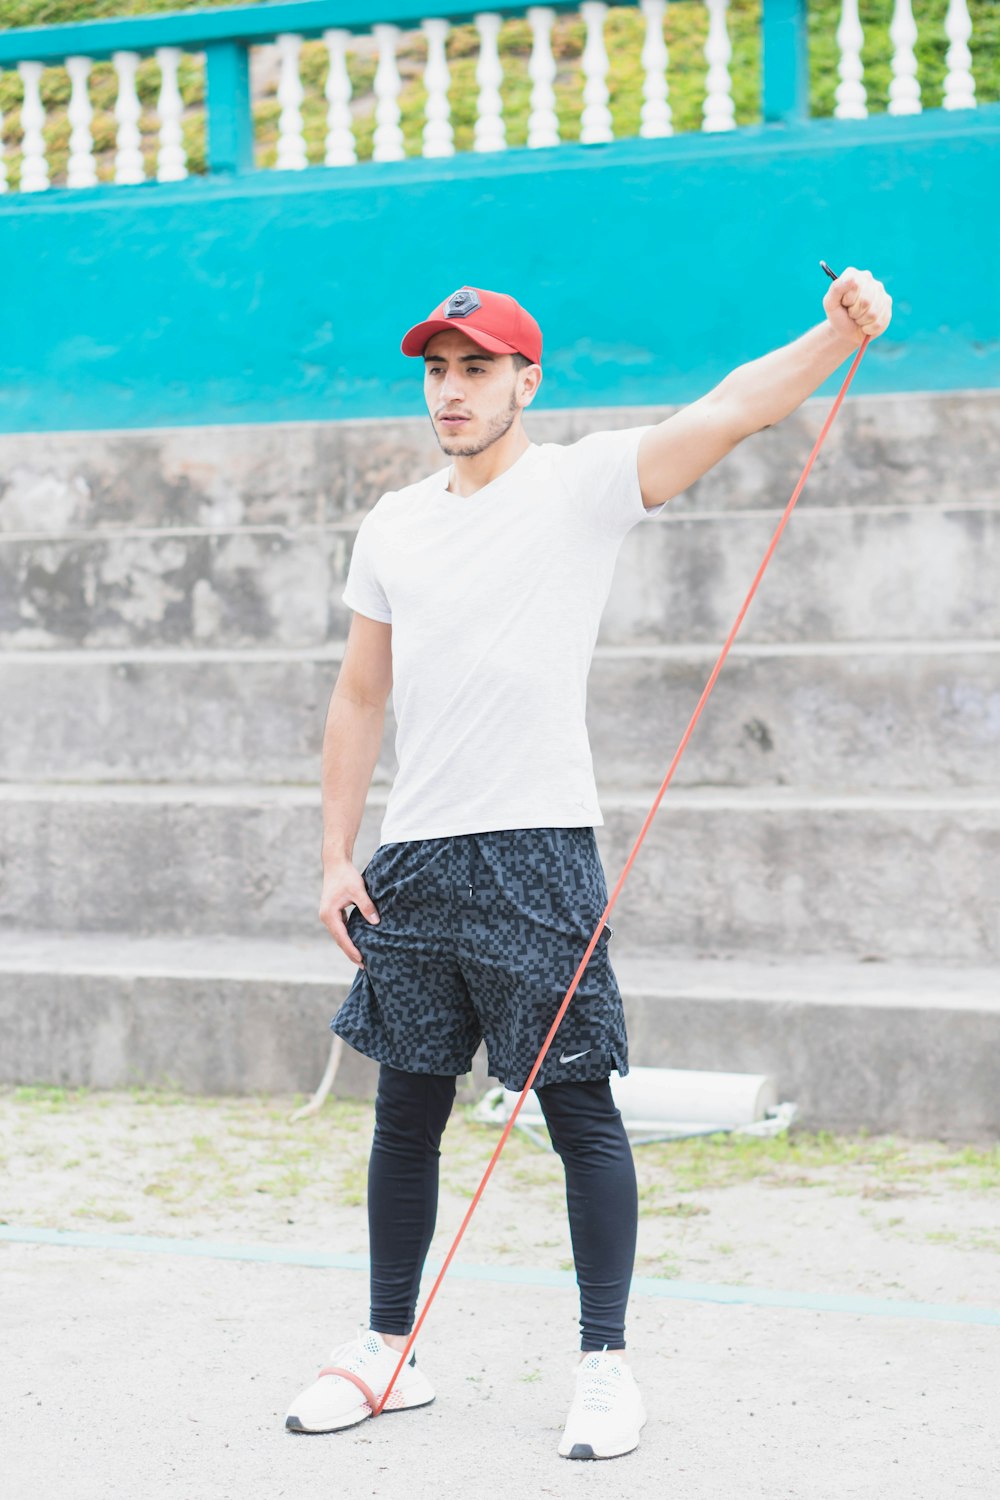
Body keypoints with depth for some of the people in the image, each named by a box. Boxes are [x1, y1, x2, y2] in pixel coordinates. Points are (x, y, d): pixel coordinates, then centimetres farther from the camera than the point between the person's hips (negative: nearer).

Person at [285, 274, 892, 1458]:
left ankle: (605, 1364, 5)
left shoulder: (582, 484, -2)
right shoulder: (393, 525, 13)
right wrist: (336, 857, 12)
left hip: (537, 849, -5)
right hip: (411, 861, 5)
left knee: (579, 1109, -3)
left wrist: (838, 333, -34)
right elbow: (361, 697, 18)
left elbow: (727, 412, -18)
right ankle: (389, 1351, 23)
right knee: (406, 1111, 11)